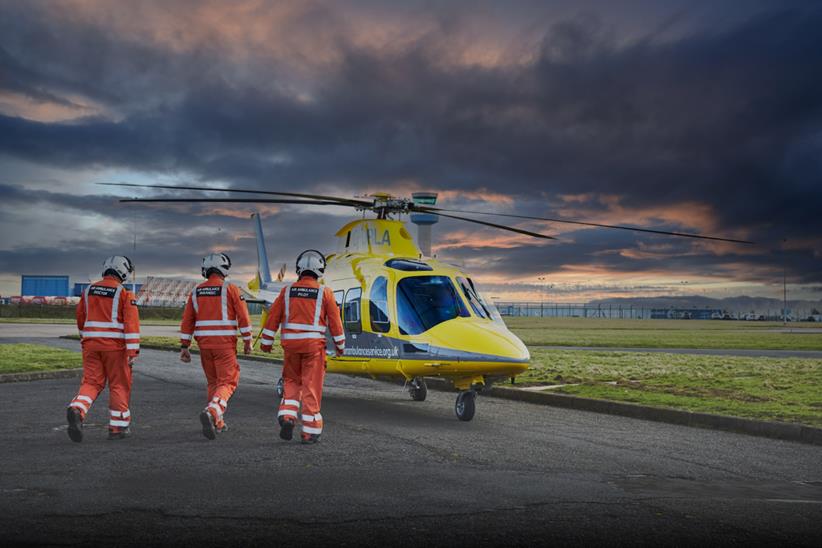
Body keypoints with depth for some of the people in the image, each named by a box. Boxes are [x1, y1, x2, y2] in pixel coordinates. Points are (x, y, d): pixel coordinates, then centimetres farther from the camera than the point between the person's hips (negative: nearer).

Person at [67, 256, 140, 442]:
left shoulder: (89, 290, 9)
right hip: (115, 345, -4)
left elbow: (81, 318, 18)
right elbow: (131, 323, -15)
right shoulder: (124, 293, -7)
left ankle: (76, 411, -21)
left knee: (91, 382, 7)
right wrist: (133, 351, -15)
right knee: (119, 385, 7)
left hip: (91, 343, 4)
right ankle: (118, 427, 11)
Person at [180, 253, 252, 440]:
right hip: (225, 344, -5)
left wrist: (184, 347, 11)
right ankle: (210, 413, -26)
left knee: (214, 382, 18)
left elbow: (187, 321, 7)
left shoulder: (196, 292, 8)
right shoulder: (230, 289, -5)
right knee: (227, 383, -2)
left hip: (204, 344, 5)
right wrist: (247, 341, 2)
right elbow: (243, 317, -7)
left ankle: (217, 423, 21)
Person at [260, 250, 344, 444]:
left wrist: (266, 342, 13)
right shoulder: (324, 293, -3)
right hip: (314, 344, -2)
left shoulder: (287, 291, 2)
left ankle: (287, 417, 1)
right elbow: (335, 321, 0)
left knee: (291, 382, 20)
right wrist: (340, 345, 12)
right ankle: (310, 432, 4)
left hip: (291, 344, 2)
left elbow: (273, 318, 3)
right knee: (312, 387, 2)